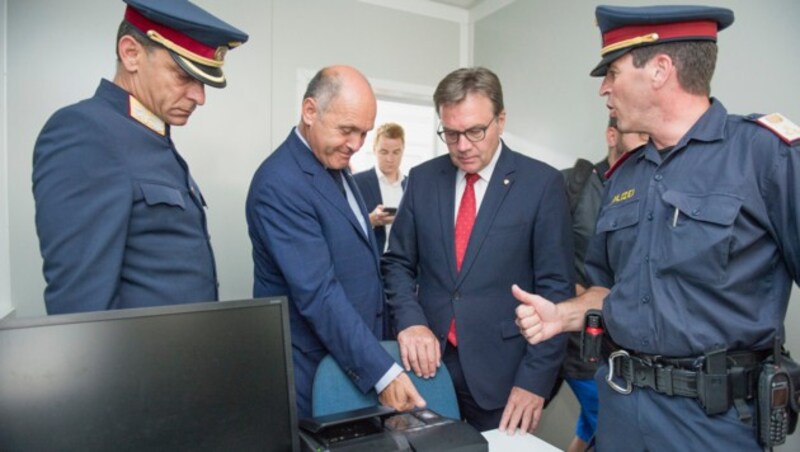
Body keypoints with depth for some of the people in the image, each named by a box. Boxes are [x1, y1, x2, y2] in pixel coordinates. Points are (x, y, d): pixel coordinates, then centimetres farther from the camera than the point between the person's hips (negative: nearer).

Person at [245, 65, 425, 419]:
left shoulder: (335, 166, 6)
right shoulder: (280, 184, -22)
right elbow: (318, 294, -27)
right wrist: (382, 371, -26)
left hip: (356, 358, 8)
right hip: (312, 370, -8)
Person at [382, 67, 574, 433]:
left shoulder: (542, 183, -7)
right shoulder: (422, 179, 3)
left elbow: (556, 288, -7)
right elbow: (398, 263, 7)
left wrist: (534, 378, -10)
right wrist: (410, 320, -10)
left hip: (502, 372, -2)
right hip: (429, 360, 3)